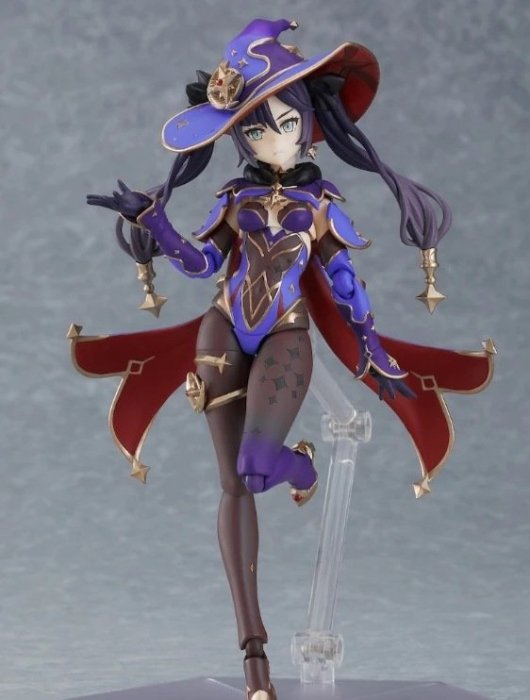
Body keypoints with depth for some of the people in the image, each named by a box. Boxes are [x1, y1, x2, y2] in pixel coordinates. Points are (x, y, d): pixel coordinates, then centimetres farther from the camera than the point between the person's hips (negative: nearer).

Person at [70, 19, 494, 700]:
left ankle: (304, 464, 19)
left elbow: (344, 283, 9)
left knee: (256, 466, -25)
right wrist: (147, 217, -5)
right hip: (224, 331, 2)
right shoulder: (236, 198, 7)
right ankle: (253, 645, -2)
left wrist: (374, 353, 9)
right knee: (233, 485, -4)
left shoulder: (321, 201, 4)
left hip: (285, 337, -2)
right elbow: (198, 263, 6)